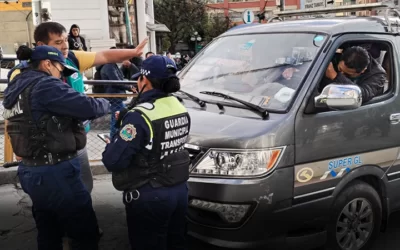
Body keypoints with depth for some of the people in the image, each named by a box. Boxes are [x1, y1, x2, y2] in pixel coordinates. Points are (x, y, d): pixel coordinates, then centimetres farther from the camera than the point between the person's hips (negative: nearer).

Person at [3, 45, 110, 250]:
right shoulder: (45, 85, -17)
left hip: (31, 172, 10)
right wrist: (105, 104, 0)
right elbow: (89, 108, -20)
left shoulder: (16, 88, 12)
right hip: (55, 173, -10)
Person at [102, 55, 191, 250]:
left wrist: (111, 145, -1)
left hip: (149, 197, -8)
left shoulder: (140, 116, -22)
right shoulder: (180, 109, 4)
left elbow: (113, 161, -24)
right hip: (179, 189, 8)